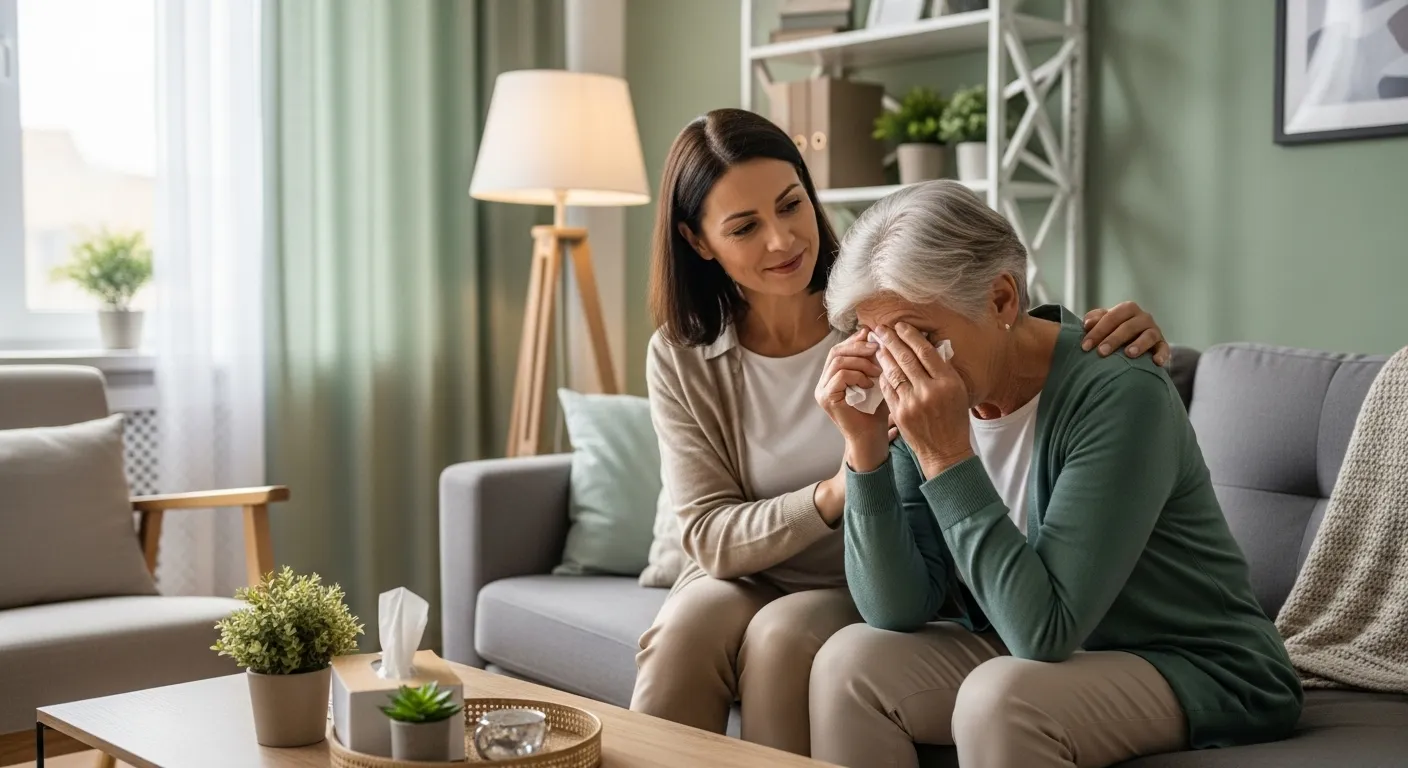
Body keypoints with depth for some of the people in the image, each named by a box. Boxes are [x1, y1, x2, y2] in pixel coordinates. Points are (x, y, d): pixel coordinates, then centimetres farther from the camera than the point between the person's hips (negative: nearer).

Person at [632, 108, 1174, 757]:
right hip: (742, 585, 1)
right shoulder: (681, 360, -7)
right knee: (694, 619, -30)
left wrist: (1119, 341, -29)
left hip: (874, 591, -1)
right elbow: (710, 536, -12)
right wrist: (835, 494, -31)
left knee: (784, 633, -31)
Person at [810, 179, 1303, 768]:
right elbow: (897, 612, -11)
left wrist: (945, 455, -33)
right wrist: (865, 448, -22)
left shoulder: (1118, 391, -26)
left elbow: (1043, 630, -30)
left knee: (999, 696, -32)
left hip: (1198, 671, -6)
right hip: (1036, 653, 6)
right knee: (850, 661, -12)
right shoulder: (926, 393, -7)